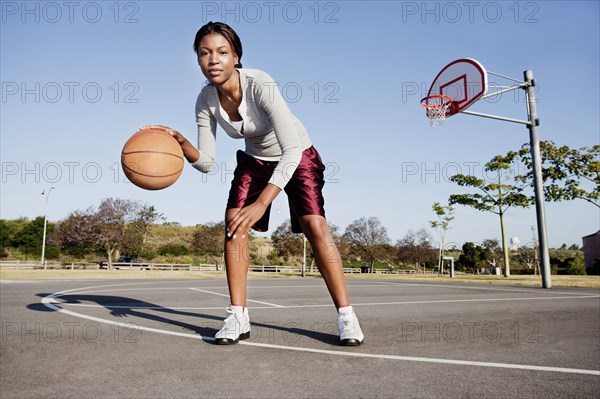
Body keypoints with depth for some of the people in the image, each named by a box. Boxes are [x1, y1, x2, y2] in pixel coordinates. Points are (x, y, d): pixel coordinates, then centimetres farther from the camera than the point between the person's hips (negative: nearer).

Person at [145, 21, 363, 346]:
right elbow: (206, 163, -12)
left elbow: (292, 150, -38)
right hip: (254, 159, 5)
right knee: (233, 222, -16)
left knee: (315, 226, -21)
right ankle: (237, 317, -7)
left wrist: (261, 204, -44)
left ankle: (346, 316, -9)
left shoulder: (260, 85, -32)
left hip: (297, 158, -4)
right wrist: (180, 142, -32)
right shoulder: (205, 101, -15)